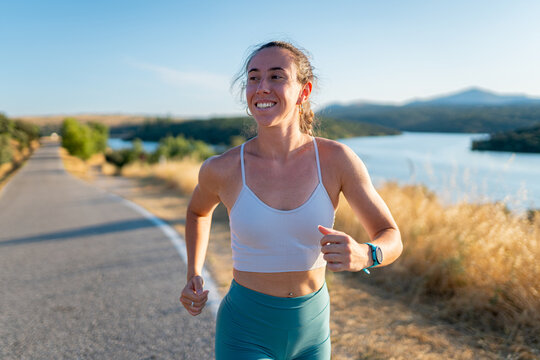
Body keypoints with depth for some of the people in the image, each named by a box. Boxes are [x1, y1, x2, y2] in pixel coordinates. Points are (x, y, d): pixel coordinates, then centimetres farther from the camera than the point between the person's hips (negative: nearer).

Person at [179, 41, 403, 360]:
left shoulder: (337, 159, -13)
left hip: (310, 333, 3)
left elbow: (392, 239, -7)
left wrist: (363, 255, -29)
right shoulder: (222, 169, -14)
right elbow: (199, 210, 10)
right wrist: (193, 276, -1)